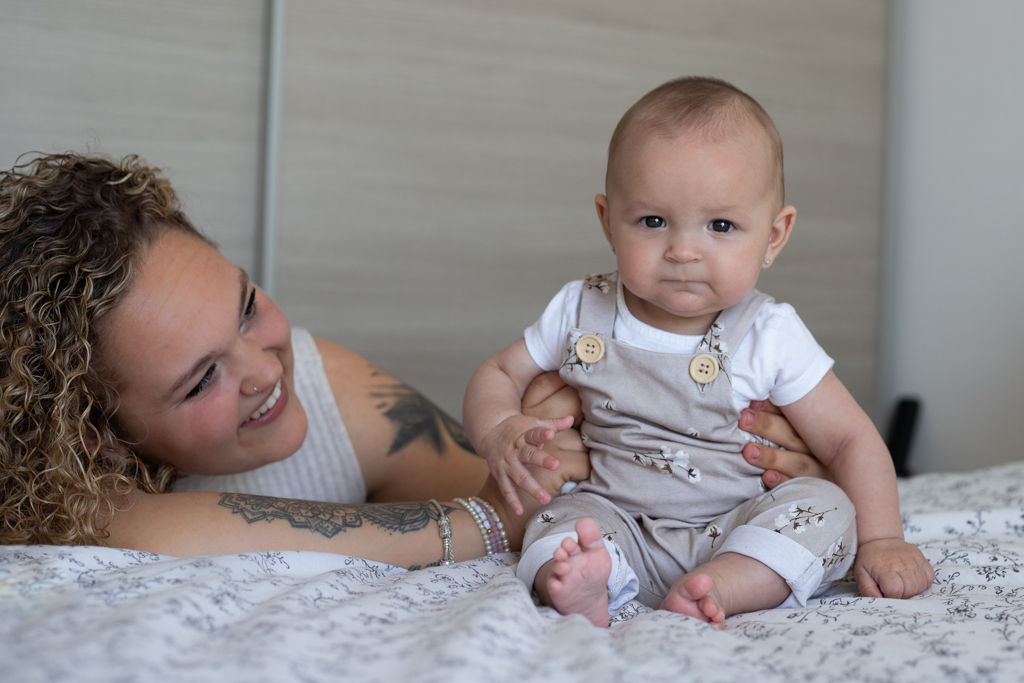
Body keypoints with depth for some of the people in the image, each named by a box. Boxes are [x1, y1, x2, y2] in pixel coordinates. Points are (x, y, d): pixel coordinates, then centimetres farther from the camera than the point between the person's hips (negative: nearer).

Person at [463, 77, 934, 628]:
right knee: (560, 520, -24)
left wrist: (879, 541, -13)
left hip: (739, 534, -1)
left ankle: (715, 589, -39)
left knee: (826, 509, -23)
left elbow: (850, 441, -3)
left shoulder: (770, 338, -9)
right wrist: (501, 431, -15)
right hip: (619, 524, 1)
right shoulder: (581, 313, -3)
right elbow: (499, 374, 7)